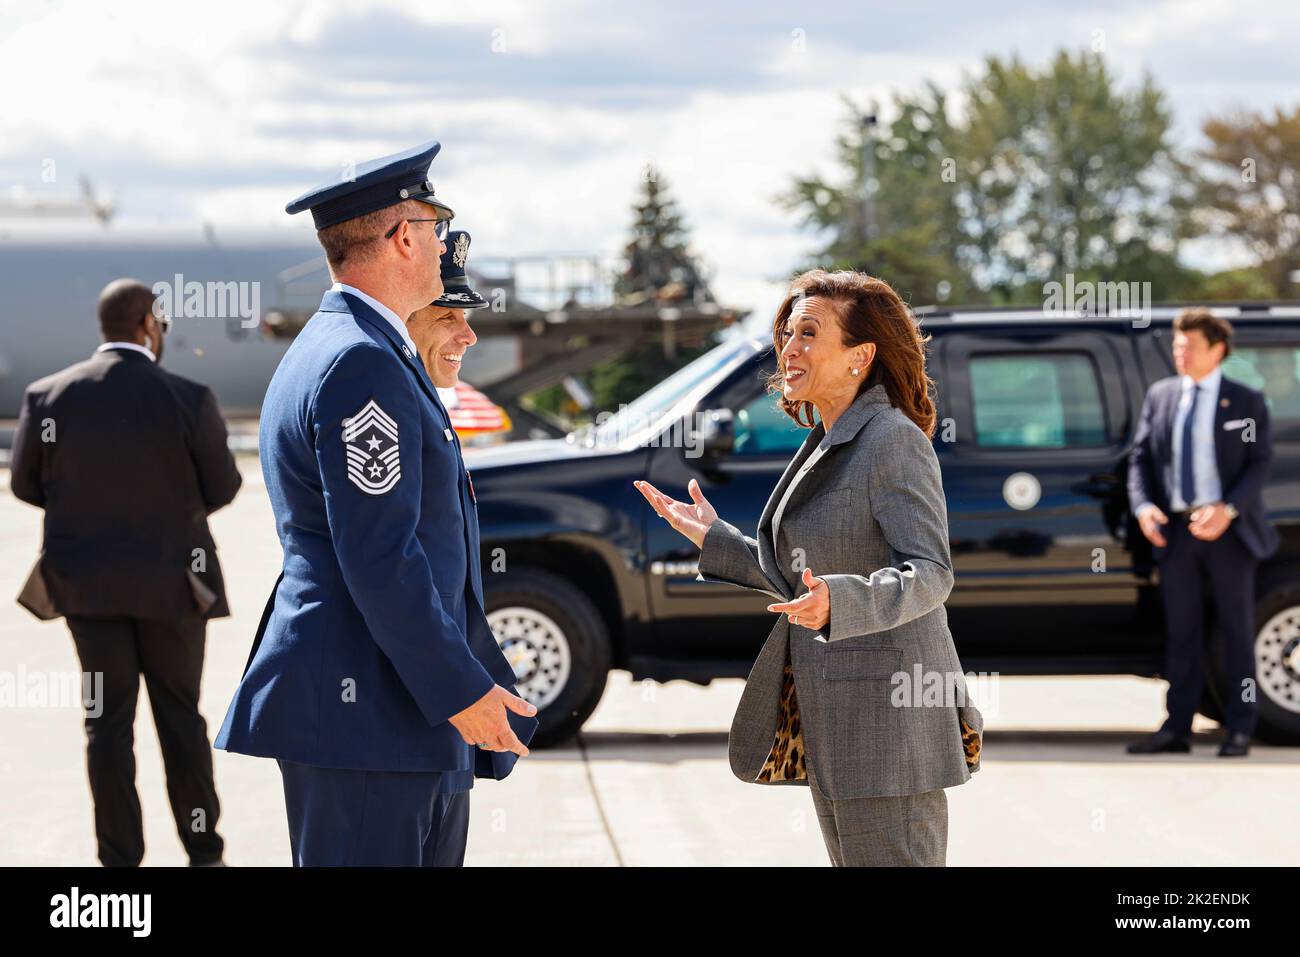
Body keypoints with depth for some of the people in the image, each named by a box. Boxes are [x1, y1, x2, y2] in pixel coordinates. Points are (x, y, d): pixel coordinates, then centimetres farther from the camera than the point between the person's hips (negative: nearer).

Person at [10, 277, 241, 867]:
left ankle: (120, 857, 10)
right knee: (180, 713, 11)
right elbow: (222, 488, -6)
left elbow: (26, 484, 1)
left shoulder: (48, 395, -9)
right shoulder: (189, 400, -15)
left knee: (108, 718, 9)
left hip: (86, 579, 2)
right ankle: (202, 850, 17)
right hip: (170, 579, -2)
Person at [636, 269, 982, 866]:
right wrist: (714, 539, 17)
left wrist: (836, 603, -36)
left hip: (886, 714, -10)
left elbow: (929, 575, -21)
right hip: (829, 716, 10)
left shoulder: (895, 442, -13)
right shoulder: (823, 447, 16)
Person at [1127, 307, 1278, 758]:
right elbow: (1140, 457, 7)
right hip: (1176, 528, 3)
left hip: (1226, 530, -3)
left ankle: (1240, 730, 8)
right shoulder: (1159, 396, 9)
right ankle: (1176, 729, 7)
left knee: (1237, 630, 3)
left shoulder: (1246, 402, 0)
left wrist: (1228, 510, -20)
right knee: (1181, 632, 5)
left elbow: (1259, 464, -6)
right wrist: (1143, 506, -11)